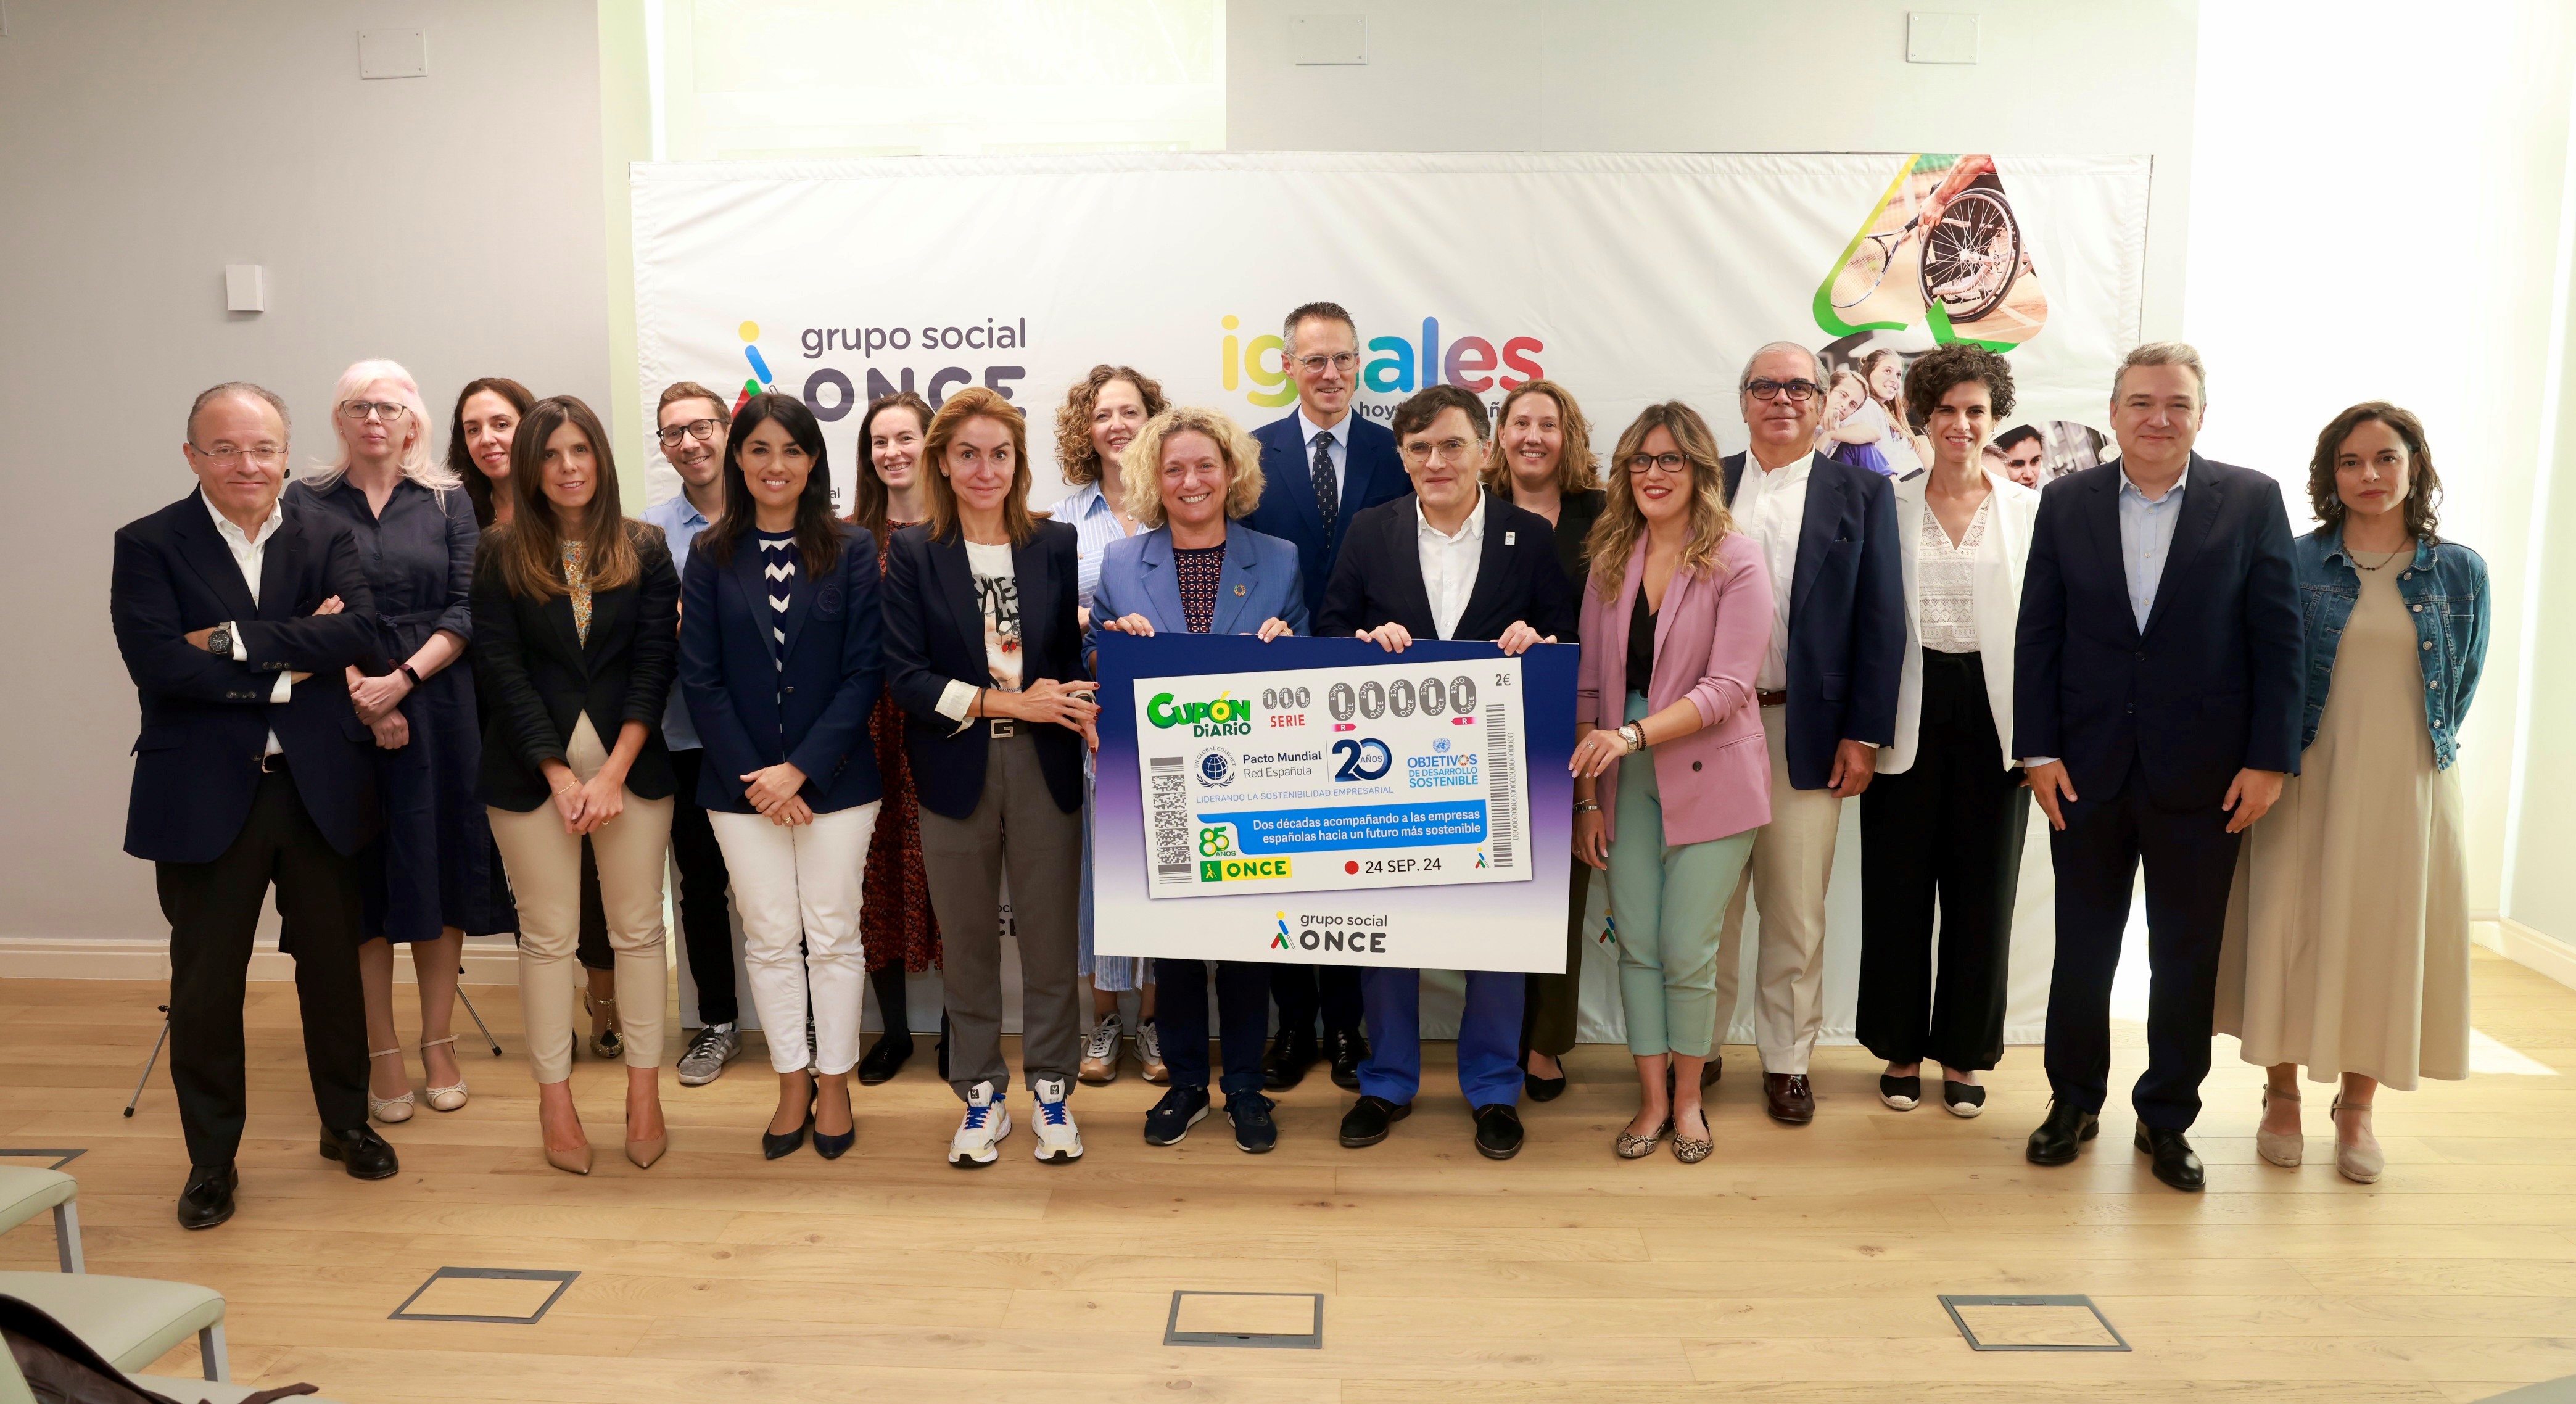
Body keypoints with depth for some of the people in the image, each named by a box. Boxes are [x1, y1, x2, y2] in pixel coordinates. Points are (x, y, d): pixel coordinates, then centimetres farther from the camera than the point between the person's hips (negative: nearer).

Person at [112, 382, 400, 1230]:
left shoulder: (326, 540, 4)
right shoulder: (149, 546, -1)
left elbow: (361, 636, -13)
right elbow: (156, 661, -16)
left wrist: (235, 641, -18)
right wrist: (286, 670, -14)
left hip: (318, 786, 2)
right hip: (205, 793, -2)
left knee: (333, 963, 13)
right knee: (206, 982, 7)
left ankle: (347, 1123, 31)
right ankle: (212, 1161, 22)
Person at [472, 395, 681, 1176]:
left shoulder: (645, 551, 3)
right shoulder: (502, 557, 2)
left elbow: (654, 666, -2)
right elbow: (502, 671, -3)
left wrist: (612, 773, -11)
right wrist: (560, 775, -11)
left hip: (631, 760, 0)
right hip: (531, 768, 0)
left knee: (638, 926, 4)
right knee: (548, 933, 5)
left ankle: (644, 1095, 14)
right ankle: (555, 1101, 14)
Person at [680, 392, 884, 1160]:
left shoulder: (852, 551, -2)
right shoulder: (712, 555, 3)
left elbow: (865, 672, -6)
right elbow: (700, 678, 0)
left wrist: (801, 770, -13)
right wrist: (756, 778, -8)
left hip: (835, 779, -1)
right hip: (742, 781, 2)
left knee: (832, 936, 6)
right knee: (771, 939, 8)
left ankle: (834, 1085, 20)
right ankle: (793, 1086, 22)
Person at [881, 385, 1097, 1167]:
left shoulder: (1057, 546, 5)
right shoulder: (912, 554, 1)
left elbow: (1076, 659, 6)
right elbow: (903, 674, -6)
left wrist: (1087, 718, -15)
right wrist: (1007, 701, -14)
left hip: (1044, 769, 1)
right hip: (956, 772, 0)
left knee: (1050, 937, 5)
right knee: (969, 943, 9)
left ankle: (1052, 1092, 22)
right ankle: (981, 1097, 24)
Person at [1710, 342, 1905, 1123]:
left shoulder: (1862, 494, 5)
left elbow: (1881, 621, 1)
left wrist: (1864, 735, -5)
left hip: (1808, 733, -1)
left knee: (1796, 911, 7)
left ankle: (1786, 1060, 20)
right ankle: (1695, 1050, 21)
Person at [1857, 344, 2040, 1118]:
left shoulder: (2031, 510, 3)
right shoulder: (1889, 505, 2)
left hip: (1993, 712, 1)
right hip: (1909, 711, 0)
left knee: (1982, 888, 9)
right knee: (1898, 885, 7)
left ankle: (1963, 1052, 24)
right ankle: (1901, 1048, 23)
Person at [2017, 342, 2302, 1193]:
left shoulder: (2252, 501, -1)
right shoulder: (2066, 502, 2)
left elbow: (2278, 638, -3)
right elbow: (2038, 636, 1)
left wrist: (2269, 760, -8)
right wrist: (2038, 751, -4)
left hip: (2203, 774, -1)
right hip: (2087, 768, 1)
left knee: (2187, 955, 9)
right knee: (2083, 946, 12)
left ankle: (2167, 1119, 24)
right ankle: (2074, 1101, 27)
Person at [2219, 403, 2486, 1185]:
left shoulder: (2460, 573, 3)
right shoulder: (2295, 563, -1)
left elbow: (2462, 685, 12)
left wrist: (2416, 753, 9)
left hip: (2408, 789, 1)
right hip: (2306, 781, -1)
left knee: (2387, 937, 6)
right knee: (2292, 931, 2)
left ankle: (2358, 1109, 21)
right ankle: (2282, 1097, 18)